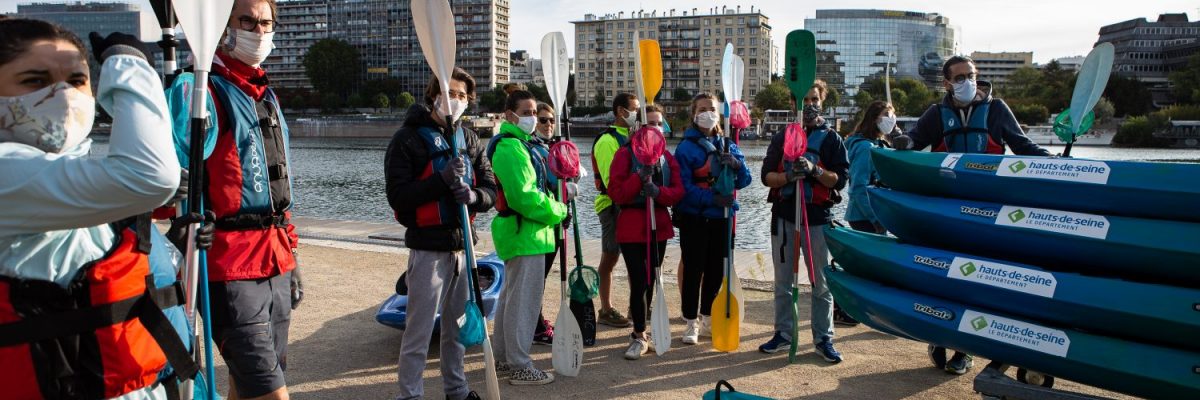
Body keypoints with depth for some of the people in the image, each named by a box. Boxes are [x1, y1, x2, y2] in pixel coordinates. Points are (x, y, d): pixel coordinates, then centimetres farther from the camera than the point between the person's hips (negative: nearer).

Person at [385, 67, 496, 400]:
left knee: (458, 325, 17)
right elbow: (398, 197, -14)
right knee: (419, 332, -2)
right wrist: (442, 179, -24)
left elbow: (491, 190, 7)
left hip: (463, 244, 6)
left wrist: (473, 195, -15)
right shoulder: (408, 138, -6)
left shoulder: (469, 139, 12)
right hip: (428, 247, -6)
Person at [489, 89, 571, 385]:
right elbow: (525, 197, -24)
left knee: (512, 295, 17)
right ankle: (520, 366, 6)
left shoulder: (519, 144, 17)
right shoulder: (511, 148, -17)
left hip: (520, 232, 11)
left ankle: (503, 358, 29)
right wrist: (557, 212, -11)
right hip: (525, 234, -11)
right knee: (524, 299, -3)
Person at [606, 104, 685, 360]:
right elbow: (616, 193, -12)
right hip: (632, 226, -5)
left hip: (659, 226, 5)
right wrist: (640, 176, -23)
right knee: (639, 282, -9)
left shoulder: (667, 157, 10)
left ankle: (639, 330, 26)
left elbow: (678, 191, 2)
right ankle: (640, 337, 4)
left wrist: (658, 191, -17)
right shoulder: (625, 154, -5)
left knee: (650, 281, 11)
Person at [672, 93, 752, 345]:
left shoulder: (728, 145, 9)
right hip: (694, 217, -5)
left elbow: (744, 181, 5)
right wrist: (711, 198, -25)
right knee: (693, 270, 0)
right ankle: (691, 323, 12)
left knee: (716, 270, 11)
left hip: (721, 217, 5)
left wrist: (737, 165, -15)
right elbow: (684, 185, -15)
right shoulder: (686, 146, -6)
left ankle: (708, 319, 26)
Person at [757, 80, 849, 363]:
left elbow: (839, 180, -3)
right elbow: (767, 176, 4)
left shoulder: (831, 139, 5)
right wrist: (789, 176, -16)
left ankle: (823, 339, 10)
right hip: (784, 215, 3)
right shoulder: (781, 138, 12)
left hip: (818, 217, -2)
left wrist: (815, 170, -20)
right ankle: (783, 334, 20)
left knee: (822, 283, 1)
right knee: (783, 282, 9)